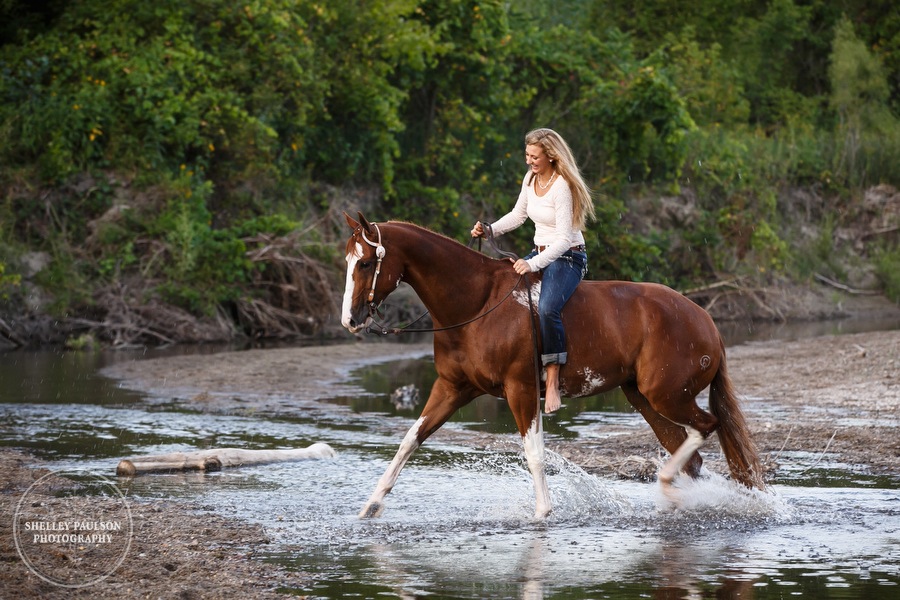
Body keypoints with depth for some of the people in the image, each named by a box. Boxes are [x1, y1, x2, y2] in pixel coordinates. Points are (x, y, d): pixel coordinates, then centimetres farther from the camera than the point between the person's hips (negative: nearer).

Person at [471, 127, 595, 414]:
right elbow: (518, 215, 19)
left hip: (568, 258, -9)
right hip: (540, 253, 9)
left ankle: (553, 382, -29)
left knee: (547, 307, -33)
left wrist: (533, 264, -33)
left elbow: (564, 239, -24)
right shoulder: (531, 179, 4)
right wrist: (490, 230, 2)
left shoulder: (562, 186, -21)